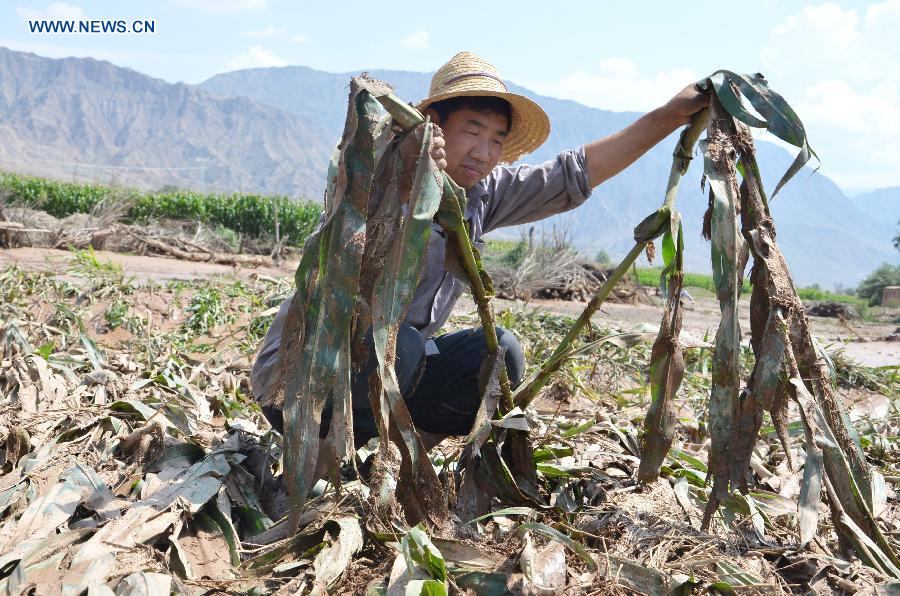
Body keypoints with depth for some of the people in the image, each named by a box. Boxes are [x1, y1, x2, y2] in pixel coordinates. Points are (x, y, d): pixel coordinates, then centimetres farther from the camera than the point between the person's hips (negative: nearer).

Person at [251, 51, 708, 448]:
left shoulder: (482, 193, 0)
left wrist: (671, 115, 0)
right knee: (399, 346, -34)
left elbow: (575, 173, 2)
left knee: (499, 354, -7)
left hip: (390, 370, 7)